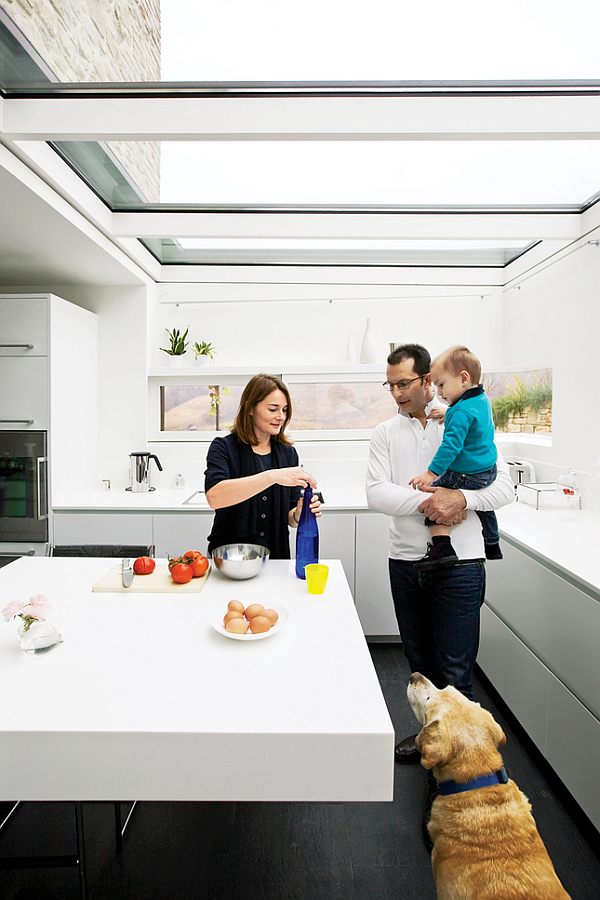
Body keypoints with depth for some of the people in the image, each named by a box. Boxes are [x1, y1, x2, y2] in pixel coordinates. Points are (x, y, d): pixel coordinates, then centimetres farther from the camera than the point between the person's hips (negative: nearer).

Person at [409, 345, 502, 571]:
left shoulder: (461, 412, -25)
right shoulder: (483, 400, 5)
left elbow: (452, 445, -30)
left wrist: (431, 473, -29)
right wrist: (447, 415, 15)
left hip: (468, 475, -10)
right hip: (489, 470, 10)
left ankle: (442, 547, -16)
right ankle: (492, 545, 48)